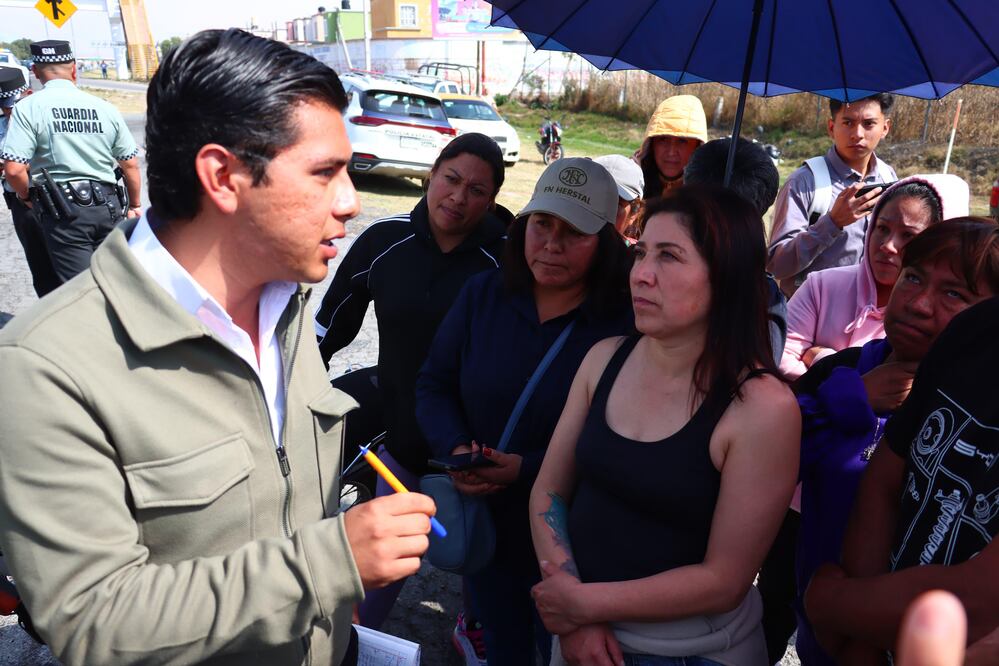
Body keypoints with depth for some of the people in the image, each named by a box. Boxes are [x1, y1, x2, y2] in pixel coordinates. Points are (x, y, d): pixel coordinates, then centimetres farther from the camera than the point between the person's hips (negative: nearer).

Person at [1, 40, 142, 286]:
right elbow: (131, 165, 8)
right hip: (108, 206, 4)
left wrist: (28, 197, 7)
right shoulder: (105, 108, 4)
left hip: (64, 209, -3)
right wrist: (135, 205, 22)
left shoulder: (28, 108, -5)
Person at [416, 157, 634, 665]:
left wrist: (528, 469, -26)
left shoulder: (626, 323, -18)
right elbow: (433, 384, 2)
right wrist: (455, 448, -15)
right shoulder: (483, 294, -4)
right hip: (486, 526, 4)